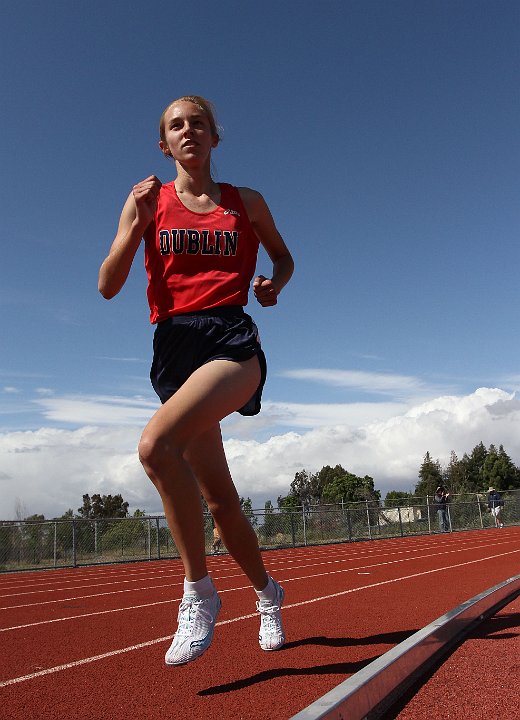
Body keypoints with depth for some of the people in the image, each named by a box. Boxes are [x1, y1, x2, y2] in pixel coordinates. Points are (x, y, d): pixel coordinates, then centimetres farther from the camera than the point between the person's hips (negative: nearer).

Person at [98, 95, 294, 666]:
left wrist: (275, 283, 2)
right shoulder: (147, 200, 11)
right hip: (173, 344, 3)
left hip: (231, 339, -3)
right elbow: (108, 286, 4)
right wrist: (137, 224, -10)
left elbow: (283, 256, 25)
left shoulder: (246, 202, 11)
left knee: (156, 443, -30)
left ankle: (198, 591, -13)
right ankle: (267, 592, 33)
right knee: (218, 496, 7)